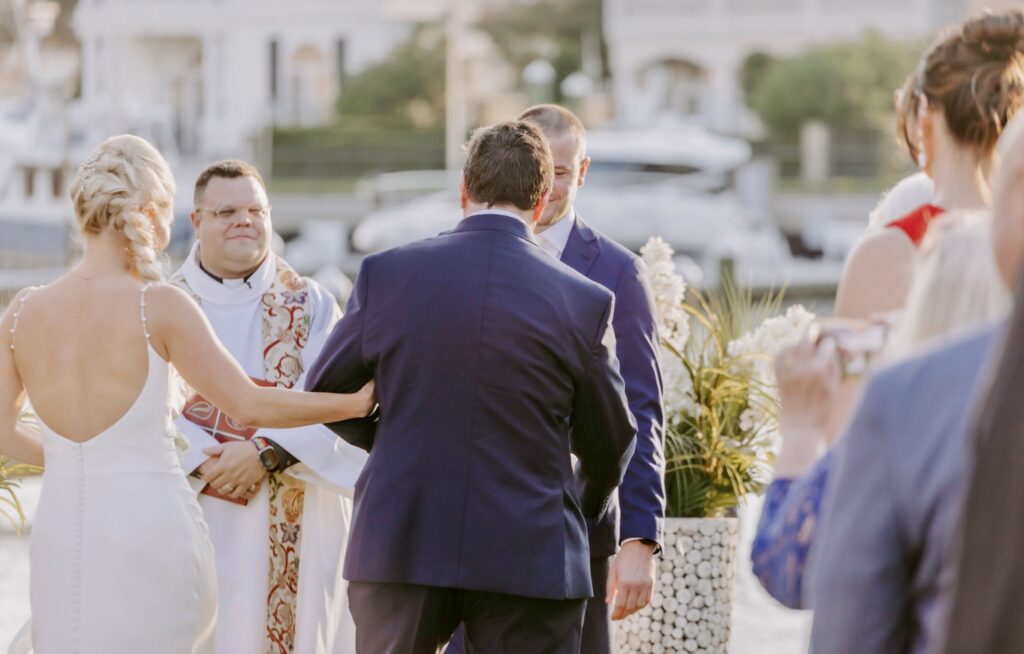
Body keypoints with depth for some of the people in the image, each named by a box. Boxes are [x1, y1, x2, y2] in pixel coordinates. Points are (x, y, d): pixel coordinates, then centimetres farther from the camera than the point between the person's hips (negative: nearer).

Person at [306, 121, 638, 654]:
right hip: (529, 556, -1)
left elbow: (324, 389, 9)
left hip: (400, 549, 1)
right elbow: (609, 445, 7)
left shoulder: (386, 274, -2)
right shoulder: (585, 301, -4)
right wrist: (584, 508, 29)